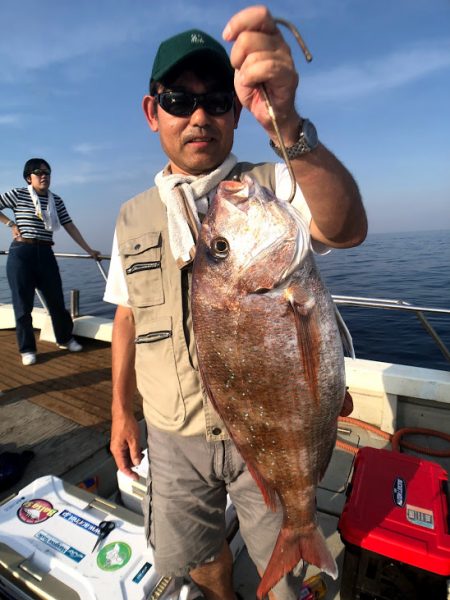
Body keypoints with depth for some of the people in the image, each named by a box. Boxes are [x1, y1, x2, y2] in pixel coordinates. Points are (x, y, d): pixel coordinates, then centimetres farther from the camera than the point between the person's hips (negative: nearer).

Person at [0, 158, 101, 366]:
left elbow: (70, 226, 8)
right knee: (23, 303, 2)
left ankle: (65, 338, 25)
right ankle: (27, 349, 14)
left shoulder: (56, 200, 10)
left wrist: (89, 250, 5)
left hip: (45, 254, 3)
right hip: (21, 253, -3)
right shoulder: (18, 194, 0)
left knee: (56, 299, 7)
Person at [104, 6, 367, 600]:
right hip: (174, 434, 3)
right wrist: (121, 410, 8)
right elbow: (127, 316, 6)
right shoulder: (133, 217, 2)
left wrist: (285, 124, -45)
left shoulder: (273, 186, -8)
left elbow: (345, 228, -29)